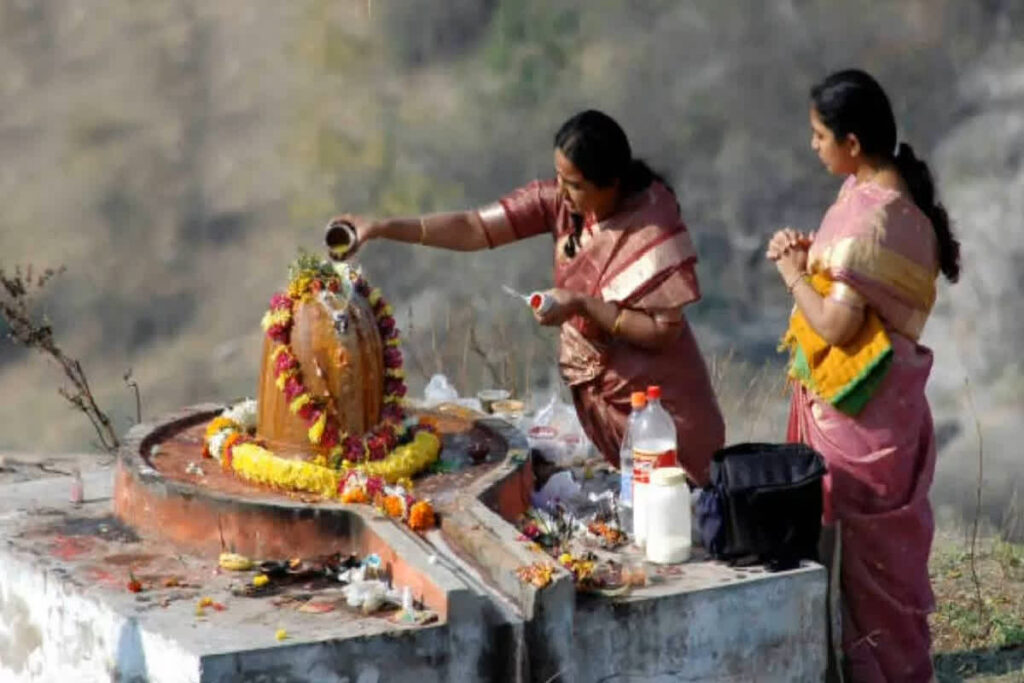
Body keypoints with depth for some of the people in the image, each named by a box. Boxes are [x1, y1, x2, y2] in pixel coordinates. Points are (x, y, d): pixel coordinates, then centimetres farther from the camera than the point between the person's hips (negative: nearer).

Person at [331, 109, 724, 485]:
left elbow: (665, 331, -21)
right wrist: (382, 229, -18)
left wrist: (583, 306, -26)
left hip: (658, 402, -5)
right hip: (595, 392, 5)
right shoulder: (558, 201, -9)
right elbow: (474, 229, -11)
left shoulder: (652, 228, -23)